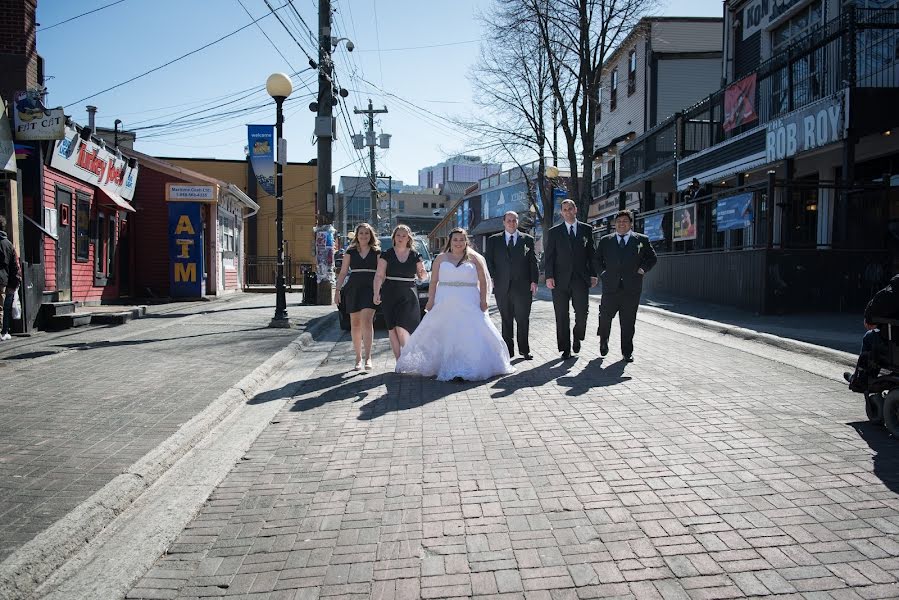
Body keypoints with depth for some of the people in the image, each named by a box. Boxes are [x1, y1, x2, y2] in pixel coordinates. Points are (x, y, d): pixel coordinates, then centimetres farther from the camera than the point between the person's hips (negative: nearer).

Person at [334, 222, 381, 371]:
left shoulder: (376, 252, 8)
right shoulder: (350, 252, 11)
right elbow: (343, 272, 11)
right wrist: (337, 290, 3)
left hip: (370, 288, -2)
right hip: (353, 289, 3)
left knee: (366, 320, -18)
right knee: (355, 324, 5)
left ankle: (368, 357, -21)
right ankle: (358, 358, 14)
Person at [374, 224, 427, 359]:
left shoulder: (415, 256, 8)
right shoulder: (386, 255, 6)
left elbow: (422, 277, 15)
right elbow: (379, 276, 1)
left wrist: (423, 273, -8)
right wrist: (376, 293, -11)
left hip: (408, 295, -1)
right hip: (390, 294, 1)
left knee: (401, 327, -15)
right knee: (392, 329, 1)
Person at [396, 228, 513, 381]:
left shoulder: (474, 258, 7)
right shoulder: (441, 258, 9)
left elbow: (483, 281, 4)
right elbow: (433, 282, 6)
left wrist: (483, 301, -6)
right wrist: (430, 301, -4)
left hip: (468, 304, -1)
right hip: (445, 304, 1)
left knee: (471, 336, -7)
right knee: (443, 336, 0)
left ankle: (470, 367, -2)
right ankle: (445, 367, 8)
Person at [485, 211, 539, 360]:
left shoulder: (527, 239, 9)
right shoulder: (493, 240, 10)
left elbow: (533, 261, 6)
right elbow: (488, 261, 7)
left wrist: (534, 281, -3)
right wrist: (491, 279, -5)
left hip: (522, 286, -1)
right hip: (502, 286, 1)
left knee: (523, 319, 2)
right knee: (506, 320, 6)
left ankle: (524, 349, 12)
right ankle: (508, 350, 13)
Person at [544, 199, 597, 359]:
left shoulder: (586, 229, 10)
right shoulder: (554, 232, 8)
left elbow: (591, 254, 11)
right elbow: (549, 256, 3)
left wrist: (593, 274, 4)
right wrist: (549, 277, -6)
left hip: (581, 279, 0)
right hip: (560, 280, 0)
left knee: (582, 312, -7)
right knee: (561, 316, 2)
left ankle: (577, 337, 23)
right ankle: (565, 349, 12)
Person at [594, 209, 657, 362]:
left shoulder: (642, 240, 7)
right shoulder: (605, 240, 10)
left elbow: (652, 258, 14)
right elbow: (596, 259, 18)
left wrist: (642, 269, 1)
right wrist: (602, 272, 5)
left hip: (632, 288, -1)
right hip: (610, 286, 1)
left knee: (628, 322, 4)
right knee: (605, 316, 2)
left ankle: (627, 352, 15)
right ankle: (603, 341, 31)